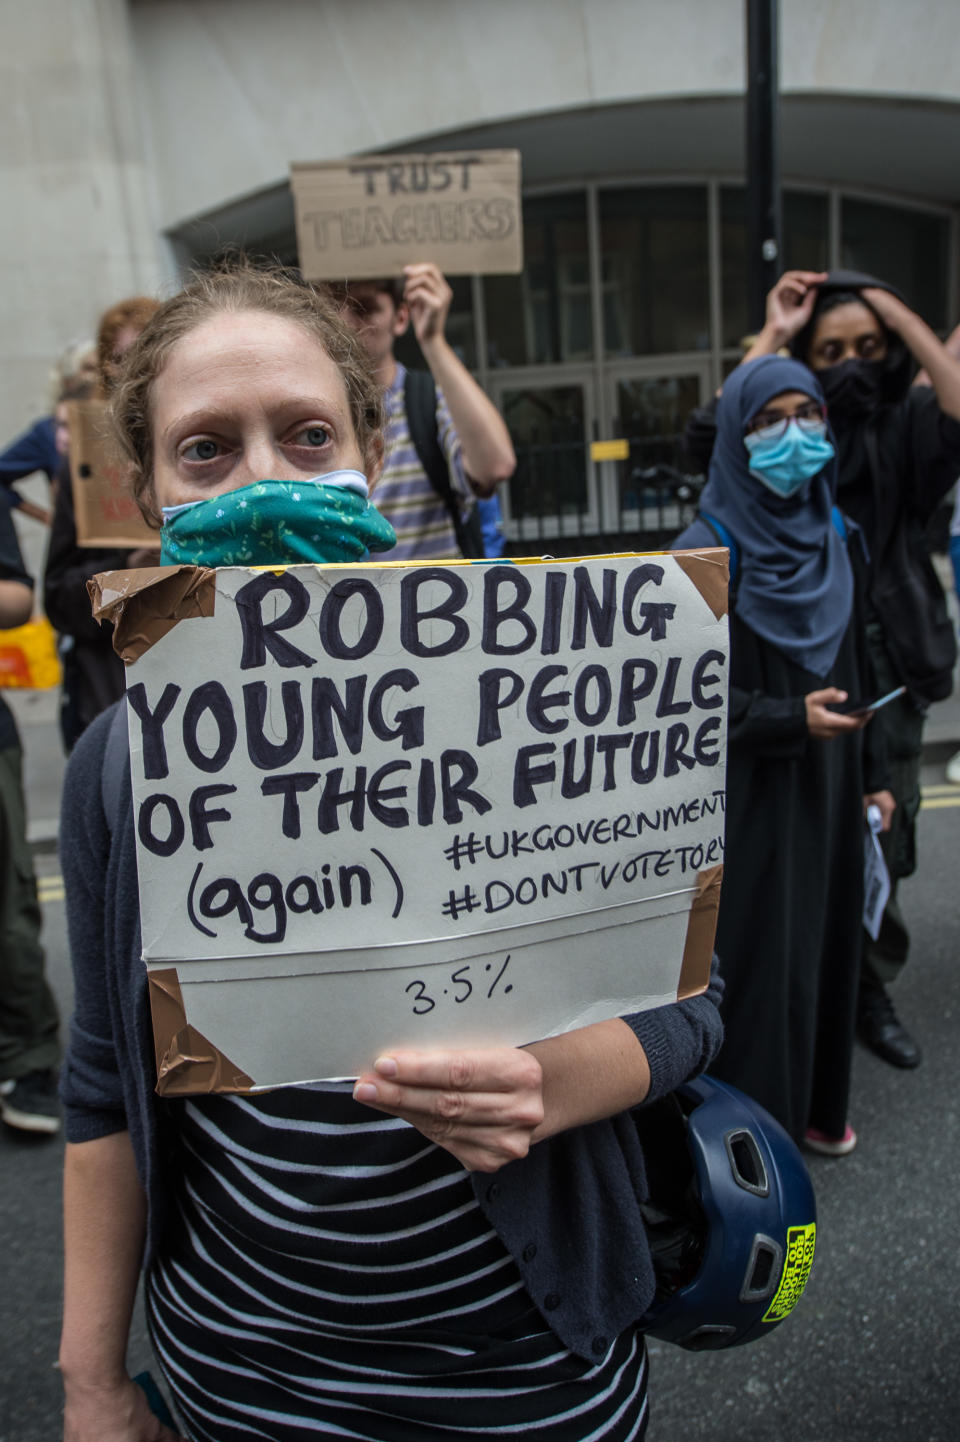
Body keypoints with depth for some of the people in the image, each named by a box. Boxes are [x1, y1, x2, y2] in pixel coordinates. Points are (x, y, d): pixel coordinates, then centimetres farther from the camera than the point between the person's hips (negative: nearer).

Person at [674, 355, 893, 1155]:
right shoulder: (706, 551, -13)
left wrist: (872, 775, 12)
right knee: (756, 953, 2)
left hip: (827, 788, 6)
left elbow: (856, 666, 12)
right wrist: (789, 720, -22)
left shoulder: (836, 537, 6)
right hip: (746, 795, -6)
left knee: (825, 938, 15)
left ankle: (815, 1104, 36)